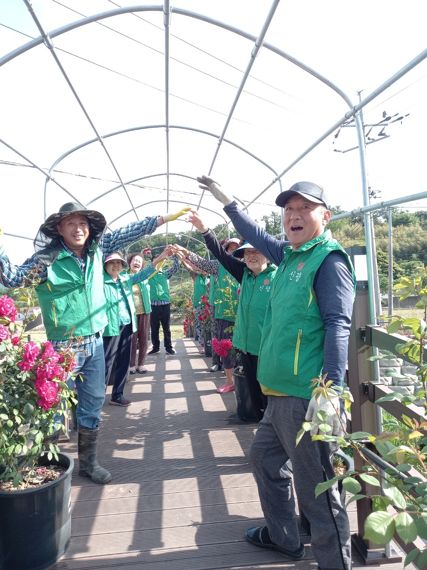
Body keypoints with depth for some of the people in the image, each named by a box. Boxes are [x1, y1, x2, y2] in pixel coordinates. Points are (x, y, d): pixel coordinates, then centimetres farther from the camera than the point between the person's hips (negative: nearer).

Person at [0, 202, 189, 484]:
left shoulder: (97, 249, 1)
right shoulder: (48, 258, -12)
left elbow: (127, 233, 7)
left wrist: (166, 217, 10)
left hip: (95, 342, 5)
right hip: (65, 345, -5)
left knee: (93, 403, 13)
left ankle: (88, 461, 28)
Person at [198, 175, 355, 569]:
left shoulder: (329, 259, -11)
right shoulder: (290, 255, 13)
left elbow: (338, 326, -20)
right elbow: (257, 236, 31)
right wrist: (224, 200, 38)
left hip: (308, 397, -10)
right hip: (282, 393, 10)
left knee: (316, 485, 1)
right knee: (265, 457, 23)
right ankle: (282, 537, 42)